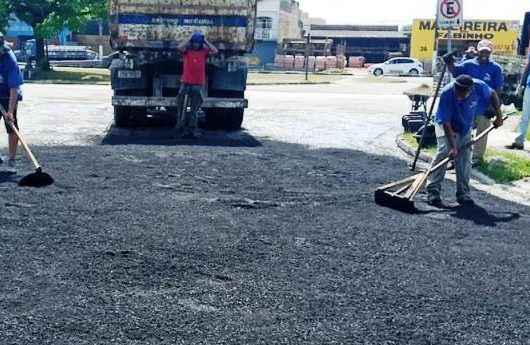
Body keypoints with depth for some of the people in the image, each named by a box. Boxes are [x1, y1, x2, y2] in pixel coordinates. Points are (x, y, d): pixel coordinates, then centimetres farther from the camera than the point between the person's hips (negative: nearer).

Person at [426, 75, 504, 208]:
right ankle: (433, 191, -21)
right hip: (447, 127, -4)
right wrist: (453, 146, -33)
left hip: (465, 128, 4)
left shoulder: (479, 86, -26)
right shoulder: (446, 94, -35)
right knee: (444, 152, -22)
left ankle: (463, 194, 13)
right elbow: (446, 123, -32)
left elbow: (493, 95, -1)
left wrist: (499, 115, -4)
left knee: (465, 159, 2)